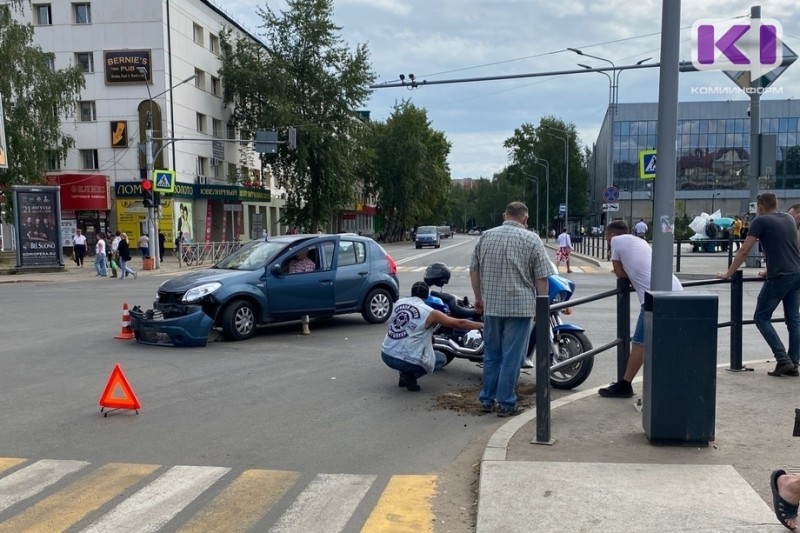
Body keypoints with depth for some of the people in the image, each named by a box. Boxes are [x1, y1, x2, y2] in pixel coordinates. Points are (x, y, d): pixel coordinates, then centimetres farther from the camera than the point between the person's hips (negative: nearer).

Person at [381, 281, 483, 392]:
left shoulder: (398, 303, 8)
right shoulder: (429, 312, -5)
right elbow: (459, 323, 0)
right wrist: (482, 325, 13)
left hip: (386, 356, 5)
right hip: (407, 361, -5)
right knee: (442, 358, 20)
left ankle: (404, 375, 20)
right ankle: (410, 376, 1)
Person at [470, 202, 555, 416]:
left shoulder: (486, 236, 8)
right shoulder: (531, 239, -4)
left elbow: (474, 270, 12)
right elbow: (541, 278, -6)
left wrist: (479, 298, 20)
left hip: (491, 306, 4)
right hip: (520, 306, -4)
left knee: (491, 354, 15)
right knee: (512, 356, 2)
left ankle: (486, 399, 21)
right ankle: (506, 403, 7)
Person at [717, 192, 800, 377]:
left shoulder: (761, 221, -3)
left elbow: (744, 252, -4)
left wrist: (728, 273, 3)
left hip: (779, 277, -7)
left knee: (761, 318, 3)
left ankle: (783, 360, -5)